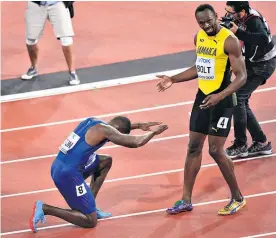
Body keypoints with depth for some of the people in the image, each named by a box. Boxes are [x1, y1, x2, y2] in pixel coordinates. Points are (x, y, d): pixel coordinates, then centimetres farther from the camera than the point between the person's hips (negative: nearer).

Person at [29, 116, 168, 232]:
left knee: (106, 162, 24)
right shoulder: (104, 130, -14)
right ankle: (44, 209, -8)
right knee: (90, 222, 0)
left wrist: (139, 125, 34)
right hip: (68, 175, -9)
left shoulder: (93, 122, 13)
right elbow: (136, 143, -14)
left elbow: (118, 127, 36)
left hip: (58, 167, 10)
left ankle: (89, 206, 22)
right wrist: (153, 132, 4)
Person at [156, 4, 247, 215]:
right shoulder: (199, 37, 6)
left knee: (216, 150, -8)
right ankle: (186, 200, 17)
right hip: (202, 97, 8)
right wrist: (173, 80, 13)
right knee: (194, 147, 9)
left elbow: (242, 76, -20)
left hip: (222, 100, -8)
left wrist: (220, 96, -32)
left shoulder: (229, 40, -18)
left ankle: (238, 198, 9)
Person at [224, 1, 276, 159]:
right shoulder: (240, 19, -7)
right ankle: (261, 142, 17)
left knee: (238, 97, -14)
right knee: (242, 101, 8)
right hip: (252, 63, 9)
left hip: (263, 65, -9)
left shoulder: (253, 21, -30)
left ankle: (240, 146, -7)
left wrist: (237, 32, -50)